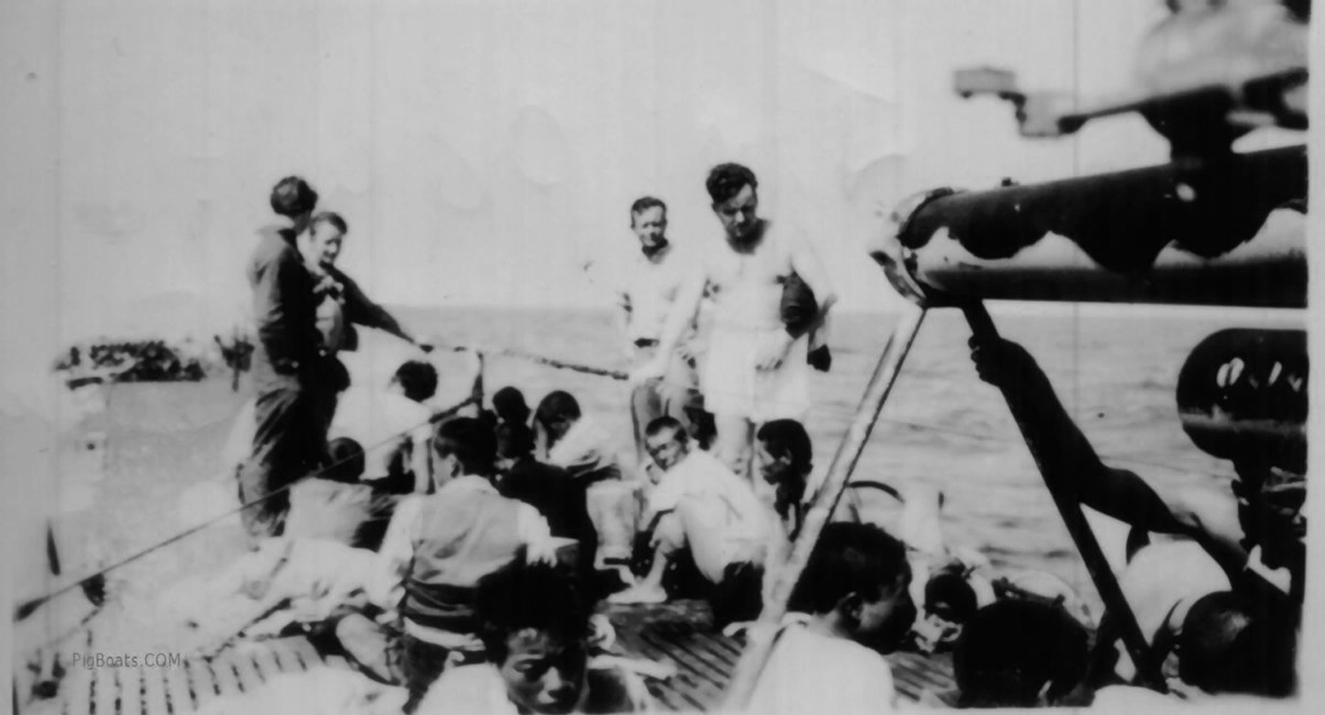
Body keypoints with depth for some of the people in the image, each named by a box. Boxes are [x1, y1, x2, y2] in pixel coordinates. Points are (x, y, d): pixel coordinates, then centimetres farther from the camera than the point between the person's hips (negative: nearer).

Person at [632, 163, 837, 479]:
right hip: (728, 361, 2)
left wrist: (786, 337, -16)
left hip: (781, 360, -2)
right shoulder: (710, 258, 10)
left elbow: (824, 294, -5)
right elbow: (683, 308, 2)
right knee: (731, 460, -4)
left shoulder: (787, 243, 3)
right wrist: (662, 359, -11)